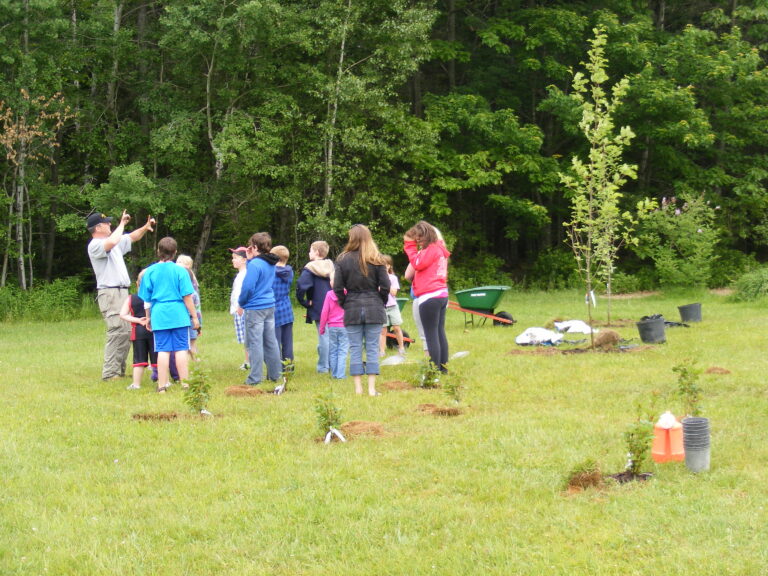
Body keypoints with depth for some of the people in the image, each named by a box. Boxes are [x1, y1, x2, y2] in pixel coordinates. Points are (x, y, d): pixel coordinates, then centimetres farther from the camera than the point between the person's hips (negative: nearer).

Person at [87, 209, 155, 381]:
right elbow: (111, 242, -29)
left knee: (126, 332, 10)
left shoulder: (115, 242, 19)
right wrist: (122, 224, -15)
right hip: (110, 294, -10)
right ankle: (109, 373, -16)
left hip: (122, 292, 10)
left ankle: (119, 370, 15)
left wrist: (145, 227, 14)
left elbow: (132, 237, 32)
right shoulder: (95, 245, -9)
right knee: (117, 332, -16)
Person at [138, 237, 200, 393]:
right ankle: (185, 384, 3)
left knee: (162, 350, 3)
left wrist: (148, 318, 19)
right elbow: (187, 296, -4)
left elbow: (146, 299, 8)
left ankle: (162, 385, 3)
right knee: (181, 349, 2)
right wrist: (194, 316, 4)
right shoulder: (180, 271, -3)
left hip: (159, 315, 2)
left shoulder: (150, 271, 4)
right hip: (179, 314, -2)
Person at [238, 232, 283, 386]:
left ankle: (255, 378, -1)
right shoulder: (271, 264, 9)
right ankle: (275, 374, 18)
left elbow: (248, 287, -18)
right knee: (270, 341, 13)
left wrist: (241, 302, 0)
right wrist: (250, 260, 13)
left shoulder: (255, 264, -17)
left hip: (255, 309, -8)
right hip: (270, 306, 8)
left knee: (255, 343, -3)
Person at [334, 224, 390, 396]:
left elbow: (338, 288, -4)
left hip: (352, 309, 0)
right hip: (374, 308, 0)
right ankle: (372, 388, 3)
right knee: (372, 348, 4)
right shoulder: (376, 260, -2)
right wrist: (380, 303, 11)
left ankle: (358, 388, 5)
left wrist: (344, 304, 9)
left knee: (355, 349, 5)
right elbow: (385, 286, -4)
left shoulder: (343, 260, -3)